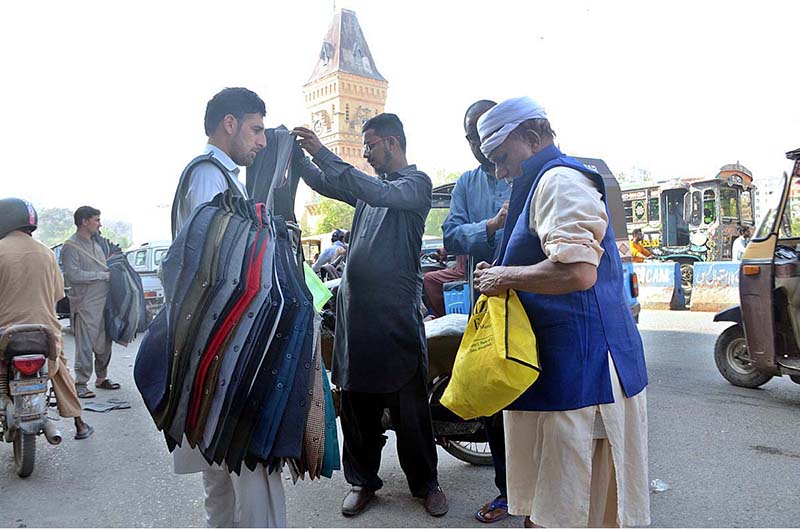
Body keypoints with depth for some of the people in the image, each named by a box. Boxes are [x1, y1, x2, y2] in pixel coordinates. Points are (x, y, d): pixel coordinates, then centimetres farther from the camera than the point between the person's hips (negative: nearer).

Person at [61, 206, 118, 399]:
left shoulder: (96, 241, 16)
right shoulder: (71, 246, -9)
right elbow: (73, 275, -18)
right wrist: (103, 275, -15)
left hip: (104, 300, 8)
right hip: (85, 303, -7)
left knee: (104, 343, 13)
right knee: (85, 345, -4)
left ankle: (101, 378, 26)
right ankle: (80, 383, 5)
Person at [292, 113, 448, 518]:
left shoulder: (416, 182, -3)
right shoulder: (369, 183, 19)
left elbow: (381, 194, -21)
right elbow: (323, 184, 23)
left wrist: (323, 154, -22)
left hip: (396, 313, -6)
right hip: (355, 306, 7)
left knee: (409, 405, 2)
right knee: (357, 401, 11)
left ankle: (425, 482, 17)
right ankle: (362, 479, 24)